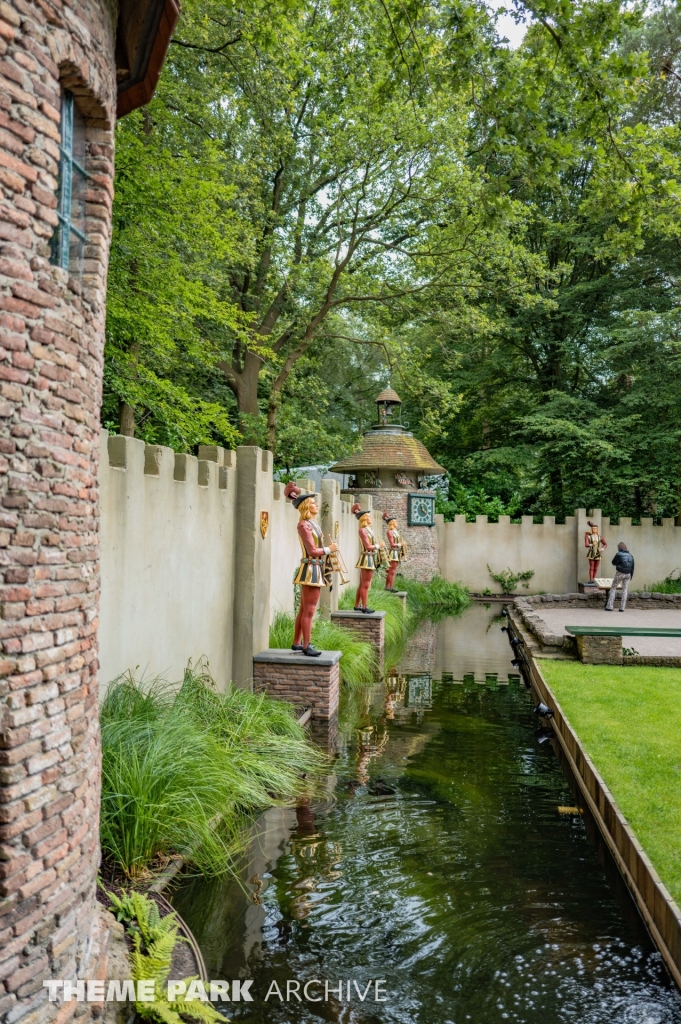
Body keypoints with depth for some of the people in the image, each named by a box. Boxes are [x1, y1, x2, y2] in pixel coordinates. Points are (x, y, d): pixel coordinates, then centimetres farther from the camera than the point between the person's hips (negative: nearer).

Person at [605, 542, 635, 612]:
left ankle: (609, 606, -1)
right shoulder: (630, 555, 6)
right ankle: (622, 607, 6)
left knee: (613, 588, 5)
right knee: (625, 590, 10)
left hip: (619, 573, -4)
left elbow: (613, 562, 0)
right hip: (627, 574, 4)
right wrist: (631, 576, 14)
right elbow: (632, 567, 8)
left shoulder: (618, 554, -11)